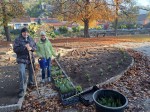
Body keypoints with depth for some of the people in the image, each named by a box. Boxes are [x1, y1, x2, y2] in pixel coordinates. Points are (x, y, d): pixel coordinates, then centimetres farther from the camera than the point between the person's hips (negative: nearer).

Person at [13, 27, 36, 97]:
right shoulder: (17, 39, -8)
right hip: (22, 59, -5)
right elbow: (15, 49, -13)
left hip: (30, 58, 5)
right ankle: (21, 89, -8)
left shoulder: (30, 39, 6)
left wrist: (31, 48, -15)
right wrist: (24, 47, -24)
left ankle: (30, 82, 45)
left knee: (31, 71, 18)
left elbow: (35, 47, 8)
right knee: (22, 73, -16)